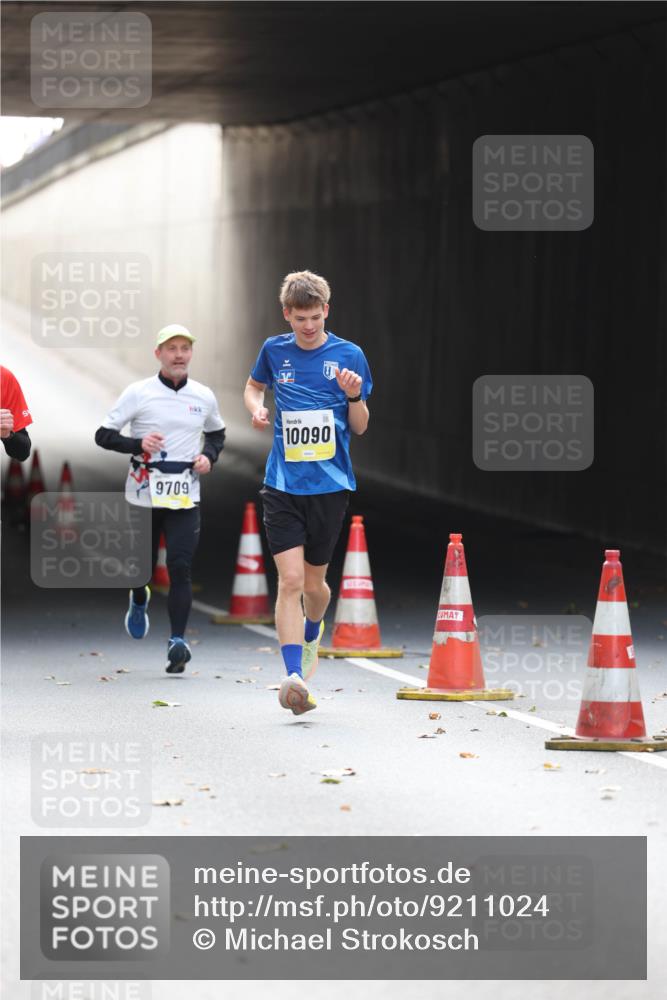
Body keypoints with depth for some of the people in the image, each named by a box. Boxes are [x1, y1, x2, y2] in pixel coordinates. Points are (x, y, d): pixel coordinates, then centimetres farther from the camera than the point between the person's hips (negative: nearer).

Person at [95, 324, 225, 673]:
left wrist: (209, 455, 3)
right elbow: (103, 435, -2)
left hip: (185, 497, 1)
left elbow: (217, 432, 25)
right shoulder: (138, 393, -4)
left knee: (180, 567, -12)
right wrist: (138, 444, -19)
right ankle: (139, 602, 47)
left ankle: (177, 640, -14)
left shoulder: (204, 396, 6)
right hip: (143, 492, -1)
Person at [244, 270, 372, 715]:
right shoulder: (274, 350, 4)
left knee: (314, 582, 12)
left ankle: (312, 633, 45)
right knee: (290, 580, -13)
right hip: (282, 484, 0)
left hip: (330, 484, 0)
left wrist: (354, 396, -15)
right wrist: (256, 408, 3)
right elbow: (254, 387, 25)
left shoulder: (349, 355, 0)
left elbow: (360, 427, 6)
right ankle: (294, 676, -19)